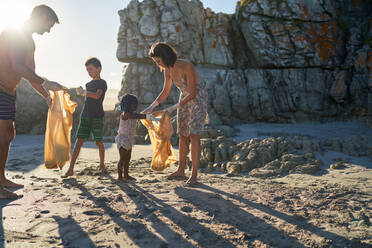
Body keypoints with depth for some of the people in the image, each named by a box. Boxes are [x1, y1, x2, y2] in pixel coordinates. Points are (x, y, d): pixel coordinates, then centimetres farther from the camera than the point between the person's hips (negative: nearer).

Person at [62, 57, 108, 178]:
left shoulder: (102, 83, -2)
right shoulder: (88, 84, 19)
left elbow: (97, 96, -22)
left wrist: (83, 92, -34)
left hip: (97, 117, -5)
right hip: (85, 117, 5)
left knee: (98, 142, 0)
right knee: (79, 141, -3)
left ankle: (102, 164, 20)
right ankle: (70, 169, -6)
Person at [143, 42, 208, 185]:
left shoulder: (187, 67, -27)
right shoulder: (168, 69, -4)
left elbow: (193, 93, -25)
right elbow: (165, 92, 7)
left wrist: (173, 108, -26)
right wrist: (152, 107, -2)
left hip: (198, 98, -7)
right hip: (185, 98, 7)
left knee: (193, 134, -14)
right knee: (183, 134, 7)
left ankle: (194, 174, -9)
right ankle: (181, 171, 17)